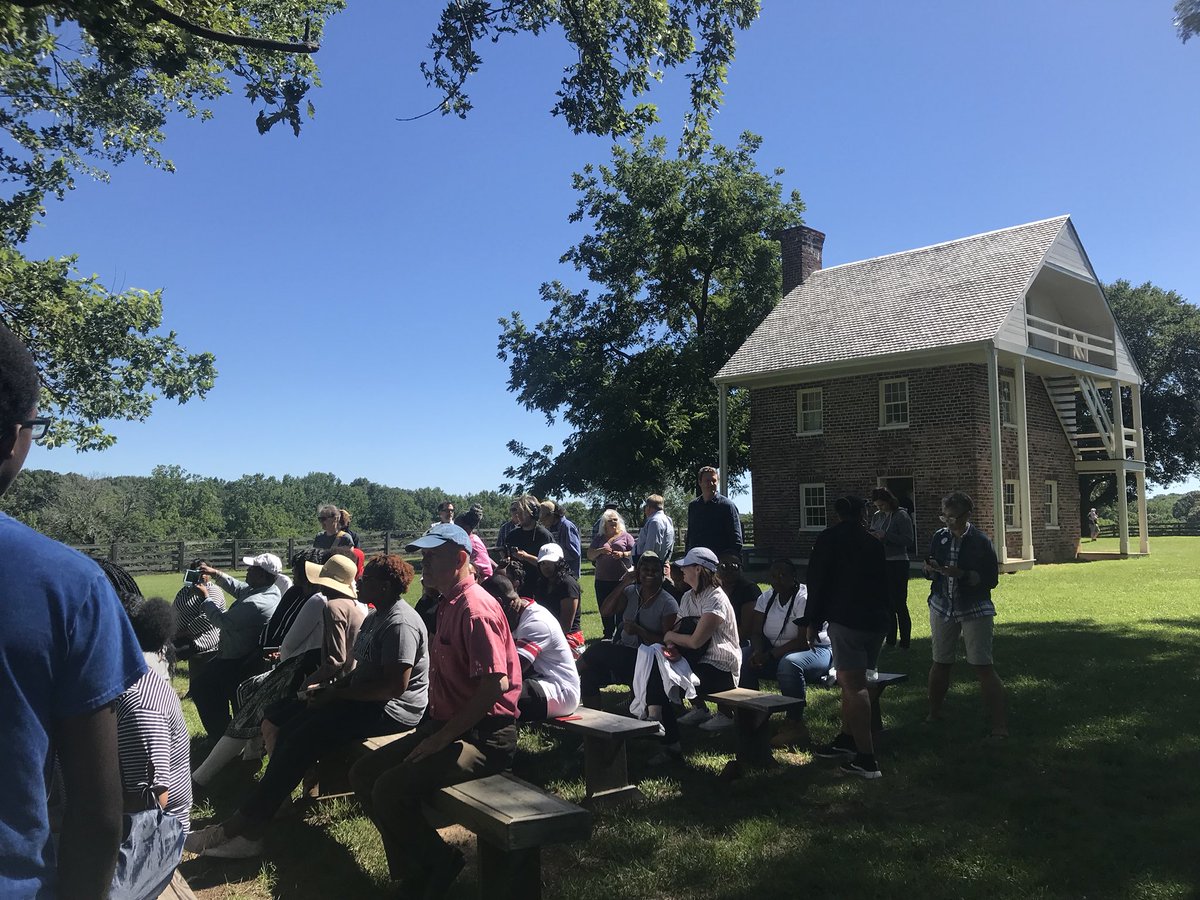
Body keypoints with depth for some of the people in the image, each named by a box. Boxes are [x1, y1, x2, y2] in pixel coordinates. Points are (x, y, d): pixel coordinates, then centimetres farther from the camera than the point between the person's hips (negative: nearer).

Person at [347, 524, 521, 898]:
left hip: (484, 736, -10)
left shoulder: (475, 608, -18)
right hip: (446, 726, 10)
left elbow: (496, 685, -26)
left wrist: (441, 738, -20)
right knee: (363, 774, 5)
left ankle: (438, 864, 2)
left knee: (391, 790, -23)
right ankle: (414, 869, 14)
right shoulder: (448, 605, 14)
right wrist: (430, 729, 10)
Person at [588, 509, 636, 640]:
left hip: (622, 579, -4)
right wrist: (600, 551, -8)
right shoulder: (599, 538, 15)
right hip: (602, 580, 4)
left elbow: (634, 553, 0)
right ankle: (608, 635, 19)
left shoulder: (626, 536, 6)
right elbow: (590, 555, 10)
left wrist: (622, 554, -17)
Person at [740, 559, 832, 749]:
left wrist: (770, 655, -28)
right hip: (774, 651, 7)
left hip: (815, 651, -6)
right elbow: (756, 632, 1)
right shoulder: (766, 598, 4)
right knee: (742, 657, -16)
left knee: (789, 663, -38)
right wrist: (758, 652, -22)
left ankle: (795, 724, -25)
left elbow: (804, 641, -25)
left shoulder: (804, 599, -18)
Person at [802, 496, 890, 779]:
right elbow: (884, 583, 13)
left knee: (853, 685, -6)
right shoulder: (874, 542, 11)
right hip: (876, 621, 6)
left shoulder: (829, 539, -1)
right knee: (852, 681, 20)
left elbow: (817, 581, -3)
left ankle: (866, 759, -11)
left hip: (845, 620, -6)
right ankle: (847, 738, 32)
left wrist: (812, 621, 3)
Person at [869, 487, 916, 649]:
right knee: (887, 603, 14)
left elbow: (909, 539, -16)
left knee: (899, 604, -3)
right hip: (881, 563, 7)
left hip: (898, 564, -7)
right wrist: (872, 536, -5)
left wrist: (886, 536, -22)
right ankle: (890, 640, 24)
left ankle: (905, 643, 4)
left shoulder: (901, 516, -10)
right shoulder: (877, 516, 9)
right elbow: (873, 534, 18)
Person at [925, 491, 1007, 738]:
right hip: (942, 607, 4)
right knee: (940, 662, 11)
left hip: (975, 610, -4)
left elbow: (991, 579, -11)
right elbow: (931, 573, 14)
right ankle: (934, 714, 27)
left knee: (982, 666, -8)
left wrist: (962, 574, -24)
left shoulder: (980, 542, -9)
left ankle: (999, 725, -4)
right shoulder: (939, 537, 5)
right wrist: (931, 569, -10)